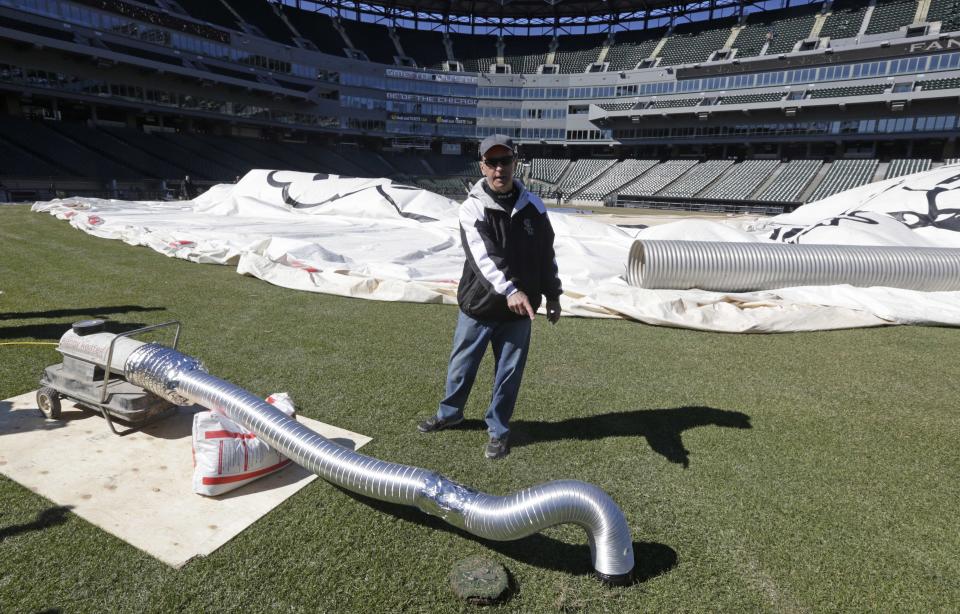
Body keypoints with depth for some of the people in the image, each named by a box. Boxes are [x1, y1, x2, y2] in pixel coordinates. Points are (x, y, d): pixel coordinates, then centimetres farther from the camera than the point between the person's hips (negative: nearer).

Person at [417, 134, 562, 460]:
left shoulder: (533, 206, 0)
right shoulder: (472, 208, -12)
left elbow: (547, 254, 10)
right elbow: (482, 255, -27)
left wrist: (552, 295, 12)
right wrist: (509, 290, -40)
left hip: (518, 311, 2)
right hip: (478, 305, -1)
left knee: (509, 374, 10)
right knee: (461, 366, 16)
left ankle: (498, 429, 31)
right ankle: (450, 413, 42)